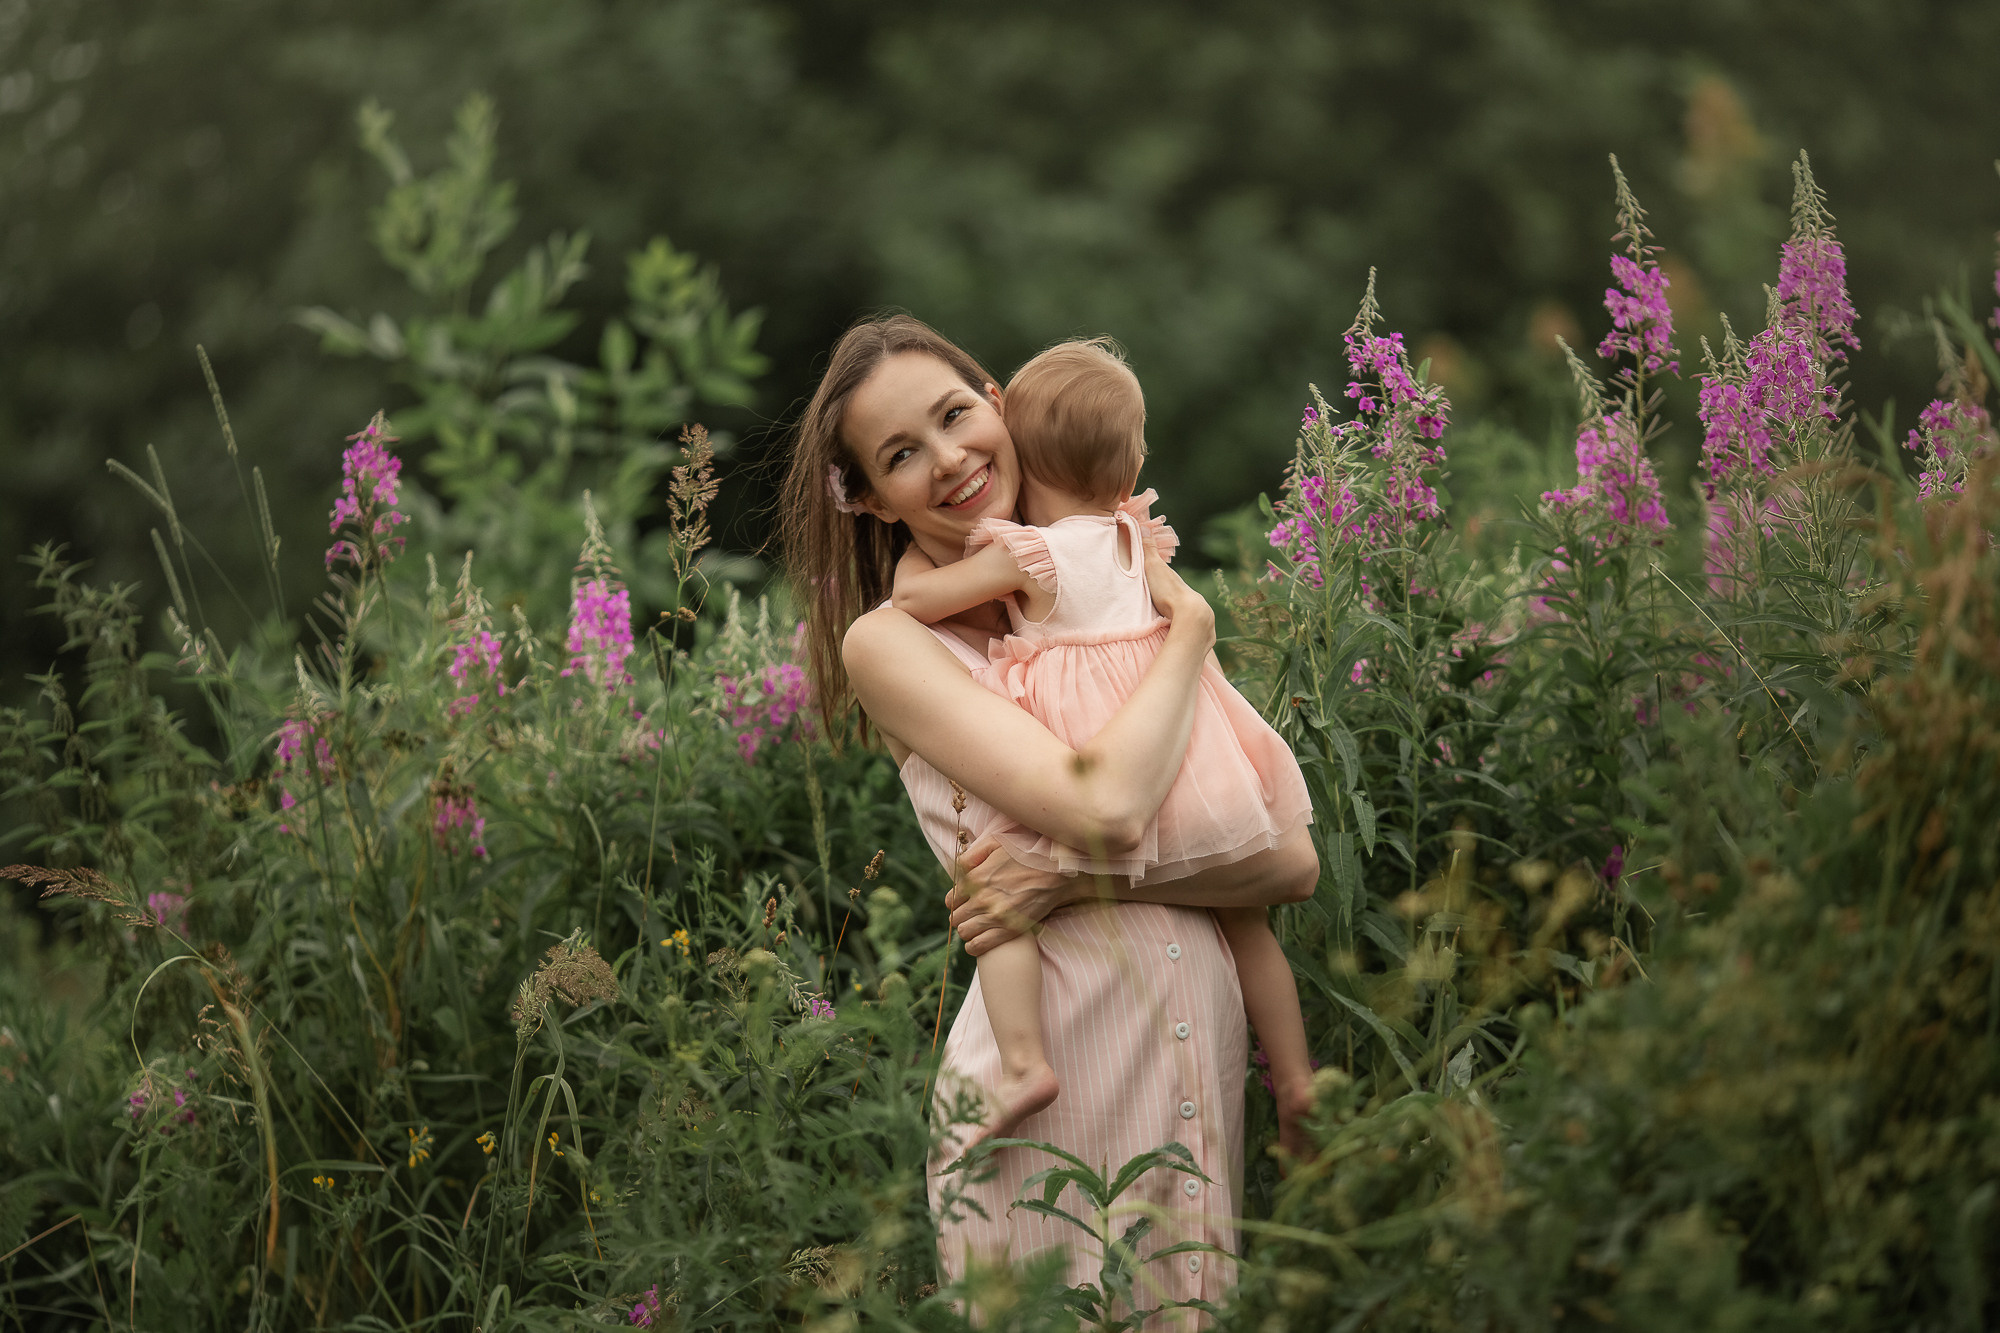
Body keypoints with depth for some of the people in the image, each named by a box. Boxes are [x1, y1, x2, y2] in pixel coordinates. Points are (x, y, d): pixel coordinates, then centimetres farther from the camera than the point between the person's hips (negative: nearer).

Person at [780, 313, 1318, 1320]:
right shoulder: (891, 643, -6)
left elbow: (1294, 861, 0)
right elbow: (1108, 807, -22)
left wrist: (1083, 879, -15)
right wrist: (1191, 625, -7)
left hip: (1207, 1057, 5)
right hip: (1055, 1079, -5)